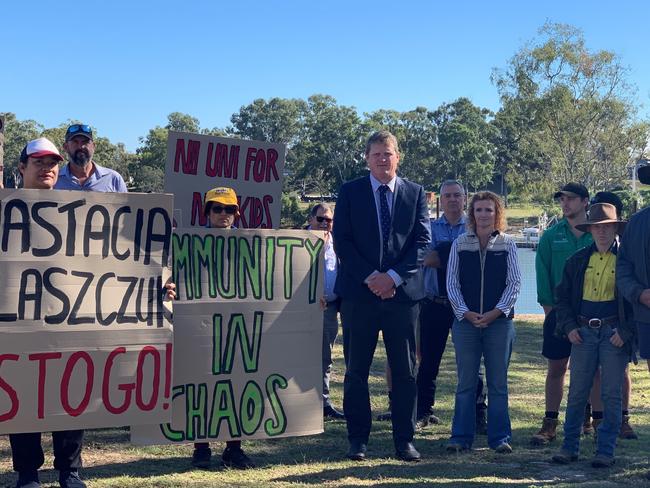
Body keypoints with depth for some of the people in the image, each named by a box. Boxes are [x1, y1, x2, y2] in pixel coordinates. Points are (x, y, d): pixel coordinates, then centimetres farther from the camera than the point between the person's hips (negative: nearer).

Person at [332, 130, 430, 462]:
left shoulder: (415, 194, 9)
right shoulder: (350, 192, 6)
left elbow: (422, 241, 1)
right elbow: (342, 241, -1)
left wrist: (393, 276, -11)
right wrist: (370, 277, -11)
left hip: (402, 292, 1)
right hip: (359, 293, -1)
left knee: (405, 371, 3)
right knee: (356, 371, 3)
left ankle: (404, 440, 11)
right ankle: (358, 439, 12)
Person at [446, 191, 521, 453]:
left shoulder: (507, 245, 4)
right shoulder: (460, 244, 5)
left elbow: (514, 283, 1)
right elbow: (452, 282, 3)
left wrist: (496, 312, -9)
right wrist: (466, 313, -8)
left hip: (499, 321, 0)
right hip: (465, 321, 1)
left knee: (498, 383, 4)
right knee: (465, 382, 4)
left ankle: (499, 437, 11)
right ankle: (461, 437, 10)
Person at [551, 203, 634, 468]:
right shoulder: (578, 260, 9)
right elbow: (563, 295, 14)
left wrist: (626, 331, -9)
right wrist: (569, 326, 2)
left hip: (614, 333, -3)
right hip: (583, 332, 3)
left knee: (611, 394, 1)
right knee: (577, 392, 5)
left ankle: (606, 451, 9)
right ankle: (570, 446, 13)